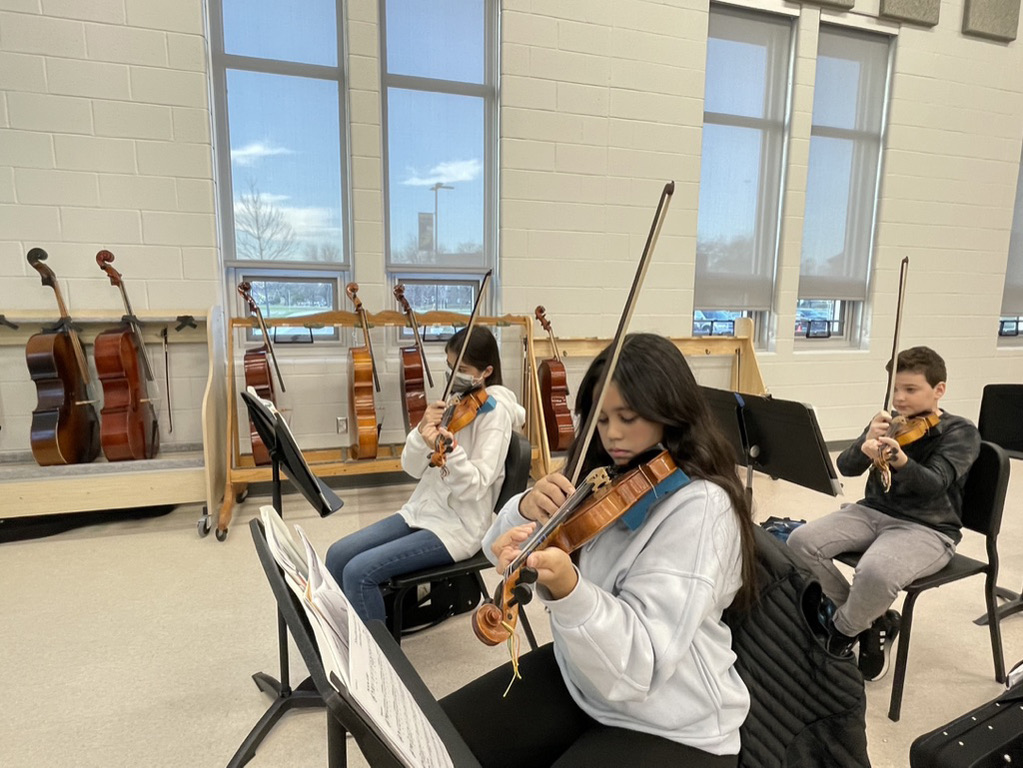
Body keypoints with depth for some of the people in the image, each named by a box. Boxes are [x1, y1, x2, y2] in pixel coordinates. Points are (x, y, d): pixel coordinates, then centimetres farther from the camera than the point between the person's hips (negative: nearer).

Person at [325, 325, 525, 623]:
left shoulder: (494, 413, -14)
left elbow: (474, 488, -23)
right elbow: (412, 468, 2)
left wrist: (449, 449, -39)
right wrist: (423, 430, -17)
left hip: (458, 528, -8)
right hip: (422, 510, 8)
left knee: (359, 572, -17)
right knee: (338, 555, 0)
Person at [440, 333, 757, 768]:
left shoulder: (700, 505, -22)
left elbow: (642, 660, -27)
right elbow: (500, 549, 1)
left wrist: (566, 587, -44)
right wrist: (526, 510, -21)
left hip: (671, 728, -6)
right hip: (578, 679, 6)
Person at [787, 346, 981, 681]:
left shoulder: (961, 432, -4)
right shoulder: (888, 425, 8)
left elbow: (933, 483, -21)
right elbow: (845, 468, -2)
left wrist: (901, 461, -43)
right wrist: (865, 448, -25)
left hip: (928, 528, -5)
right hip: (873, 512, 5)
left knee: (875, 572, -36)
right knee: (801, 541, -17)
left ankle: (842, 629, 0)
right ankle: (869, 619, 4)